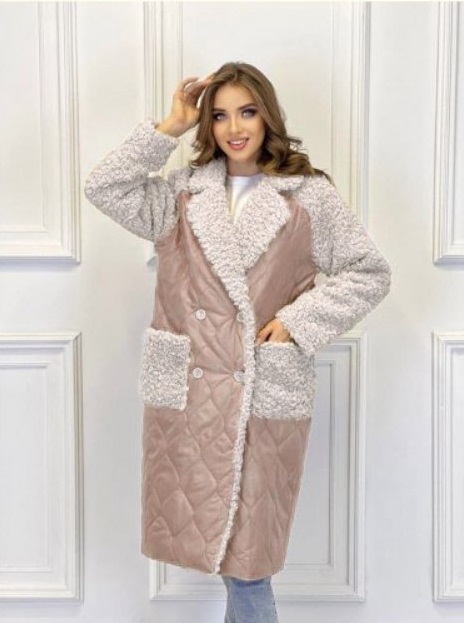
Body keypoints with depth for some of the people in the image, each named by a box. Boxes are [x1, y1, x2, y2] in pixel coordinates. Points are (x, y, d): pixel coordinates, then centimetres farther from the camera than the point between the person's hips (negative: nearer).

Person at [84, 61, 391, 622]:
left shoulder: (309, 195, 2)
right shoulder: (182, 192, 9)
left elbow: (370, 273, 3)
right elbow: (104, 188, -1)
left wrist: (298, 320, -7)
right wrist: (170, 127, -2)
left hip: (266, 392, -3)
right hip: (188, 387, 3)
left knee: (247, 546, 4)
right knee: (204, 530, 12)